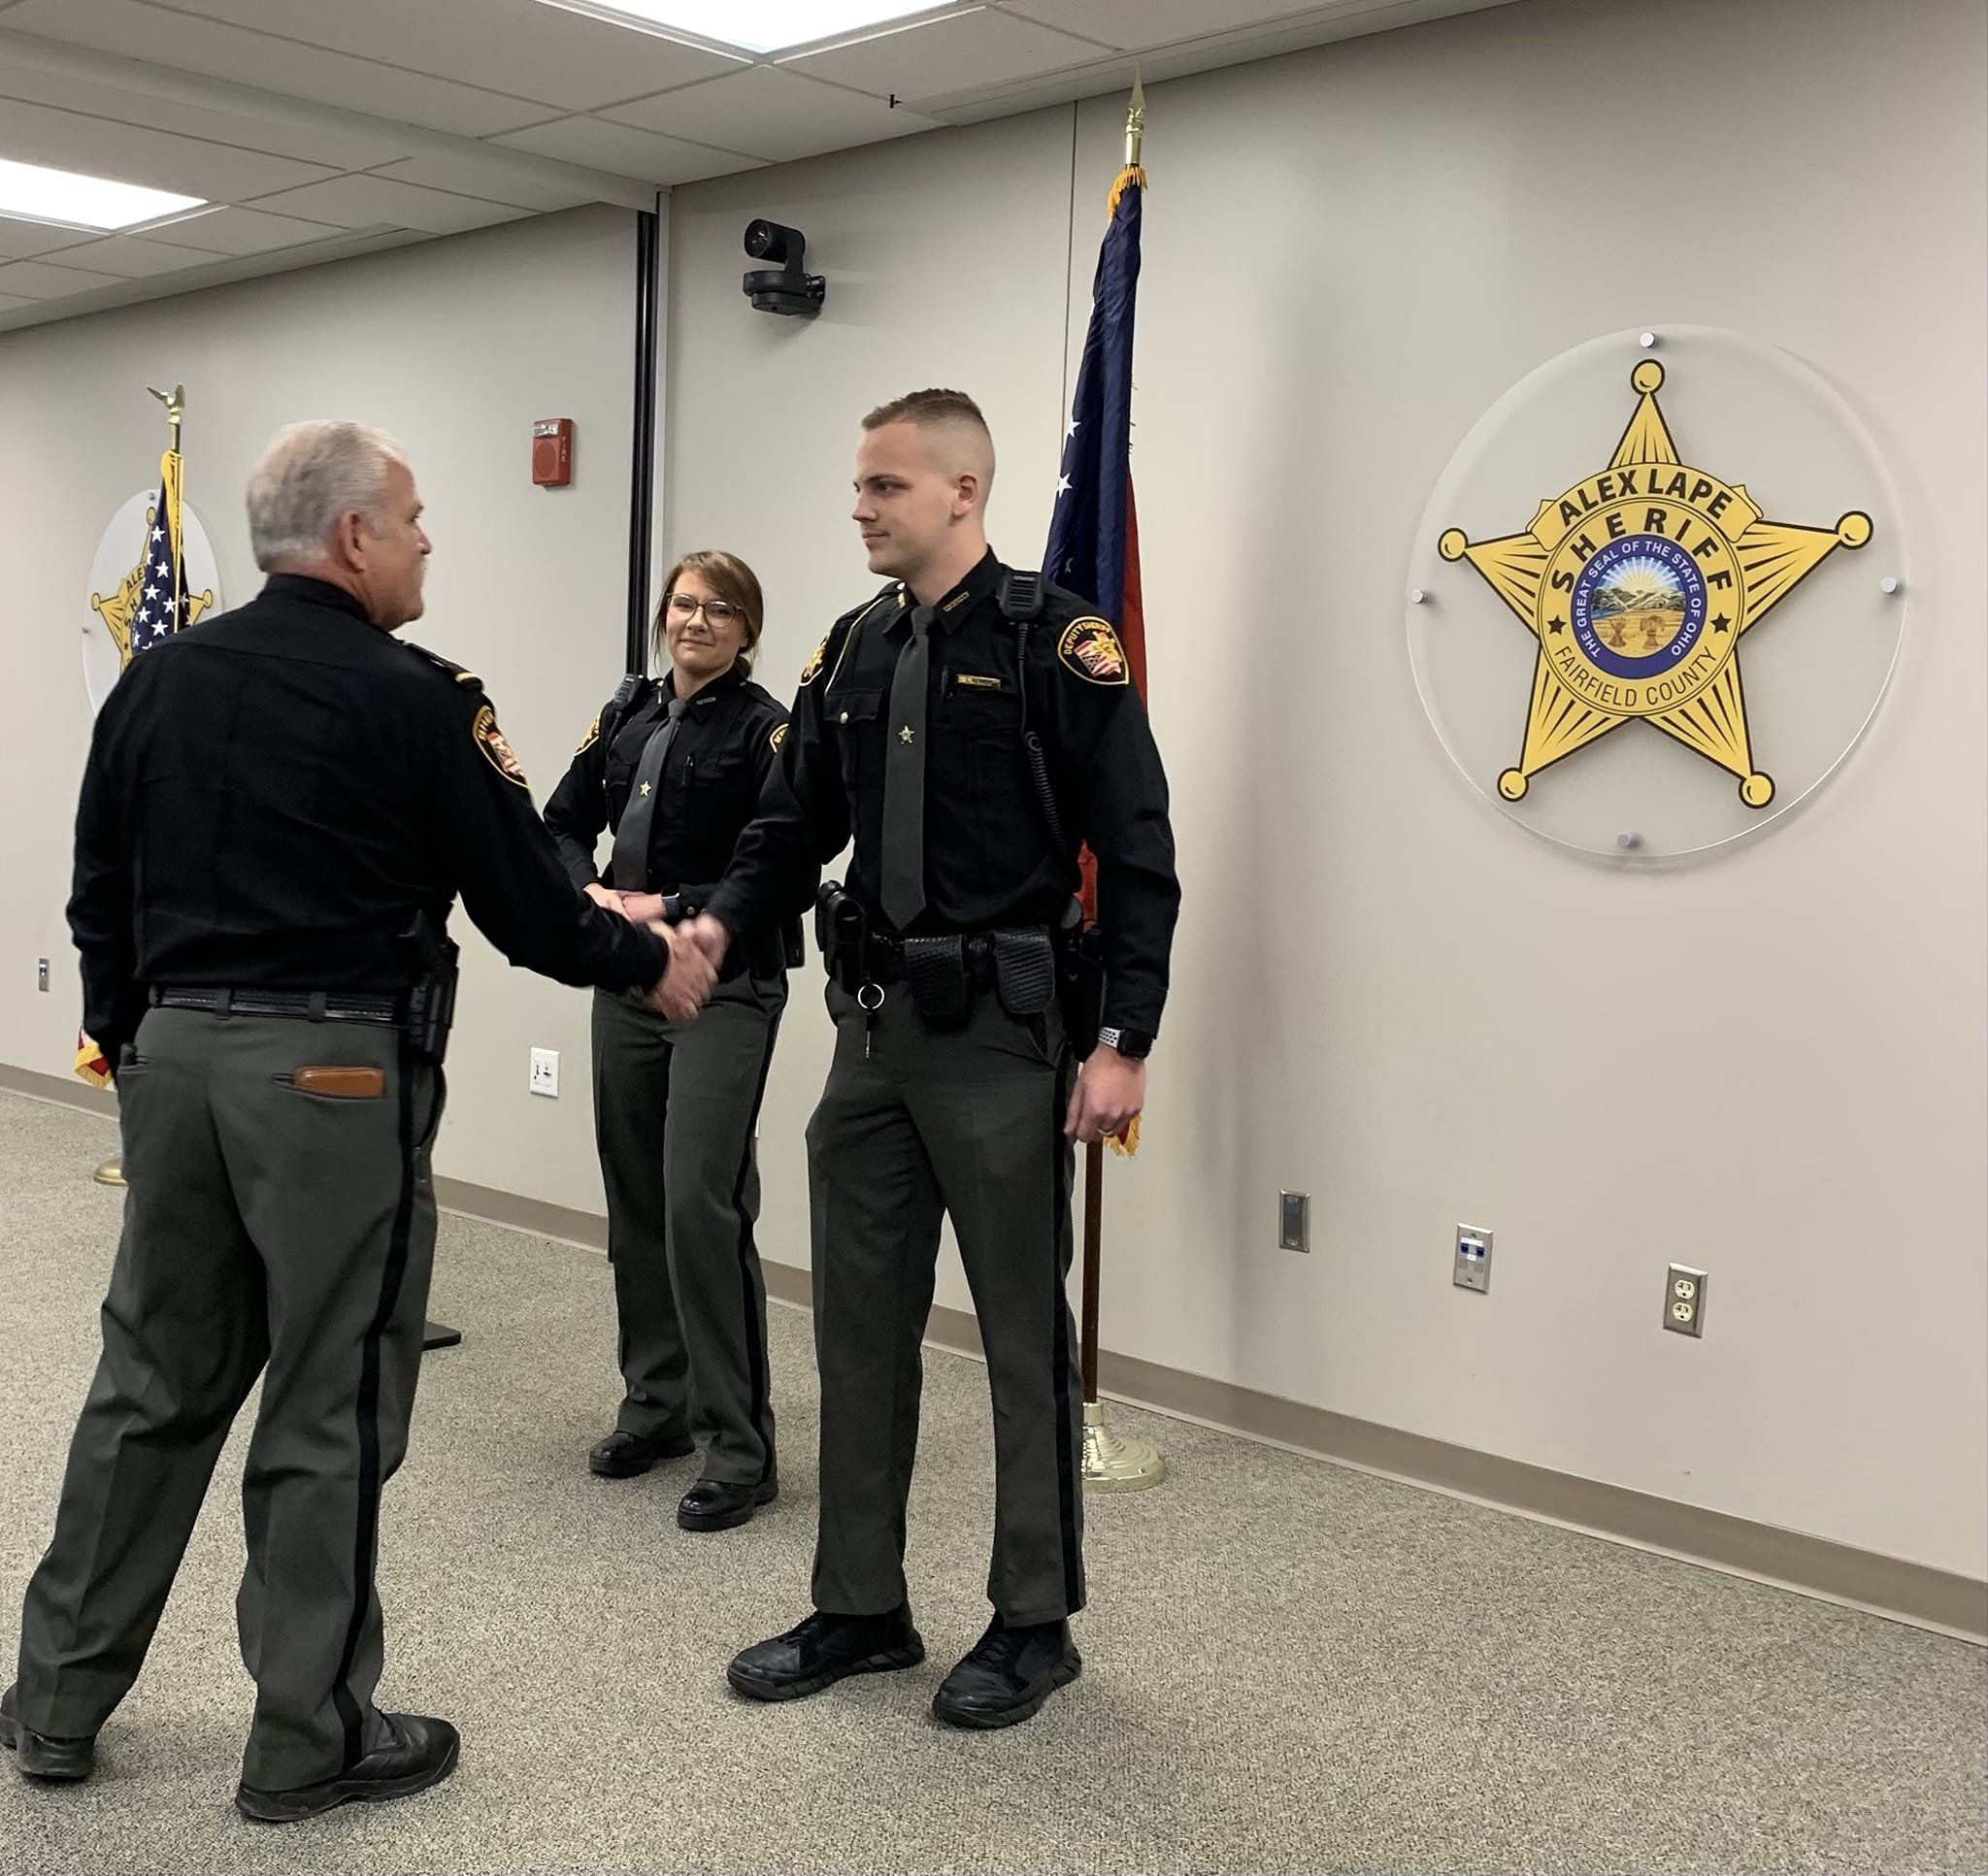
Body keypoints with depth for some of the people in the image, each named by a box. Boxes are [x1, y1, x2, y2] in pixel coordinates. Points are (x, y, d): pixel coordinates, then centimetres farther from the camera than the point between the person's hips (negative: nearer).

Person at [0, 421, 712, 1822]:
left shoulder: (159, 679, 9)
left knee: (154, 1384, 17)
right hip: (337, 1071, -6)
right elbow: (522, 898, -7)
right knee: (329, 1414, 4)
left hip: (176, 1054, 7)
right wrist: (649, 961, 9)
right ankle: (309, 1743, 17)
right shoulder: (413, 700, -10)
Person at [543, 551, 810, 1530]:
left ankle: (738, 1448, -3)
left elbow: (791, 874, -15)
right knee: (635, 1200, 13)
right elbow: (563, 823, 14)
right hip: (626, 986, 7)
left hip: (726, 992, -6)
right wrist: (592, 892, -6)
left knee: (703, 1205, -12)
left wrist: (673, 908, -18)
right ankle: (656, 1405, 28)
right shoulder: (627, 713, 11)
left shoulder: (765, 730, -8)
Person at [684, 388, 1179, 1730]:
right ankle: (862, 1609, 27)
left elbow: (1138, 855, -11)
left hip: (1002, 1034, -7)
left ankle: (1036, 1624, 22)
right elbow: (798, 822, 13)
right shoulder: (855, 651, 11)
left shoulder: (1055, 642, -9)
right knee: (860, 1326, 12)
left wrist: (1126, 1044, -15)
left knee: (1025, 1334, 6)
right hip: (873, 1026, 7)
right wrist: (717, 923, -5)